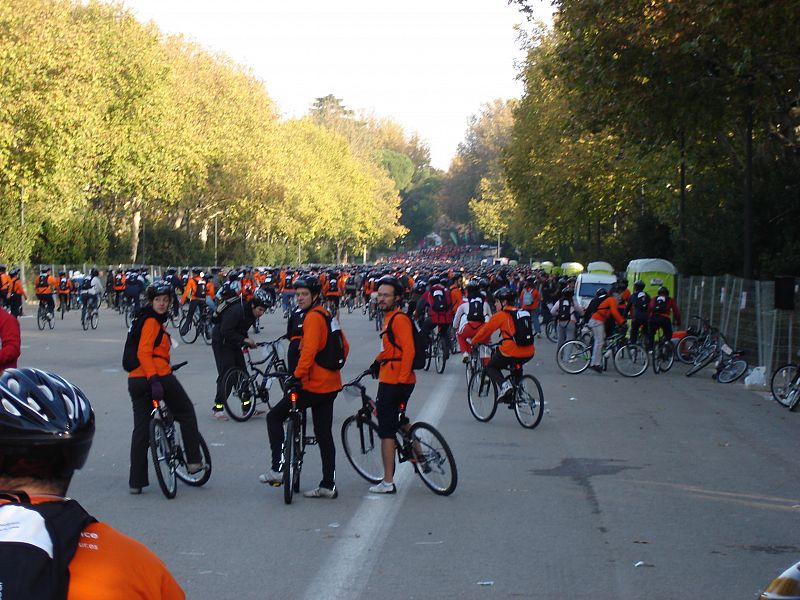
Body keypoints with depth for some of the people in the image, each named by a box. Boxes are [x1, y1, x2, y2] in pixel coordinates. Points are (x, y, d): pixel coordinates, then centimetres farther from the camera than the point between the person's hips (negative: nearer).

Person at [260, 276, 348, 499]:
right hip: (330, 384, 9)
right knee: (324, 436, 13)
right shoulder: (328, 316, 14)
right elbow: (344, 346, 21)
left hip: (313, 385, -9)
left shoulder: (313, 317, -15)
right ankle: (328, 485, 15)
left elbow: (309, 350, -26)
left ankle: (278, 469, -3)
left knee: (274, 416, 3)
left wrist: (297, 375, -27)